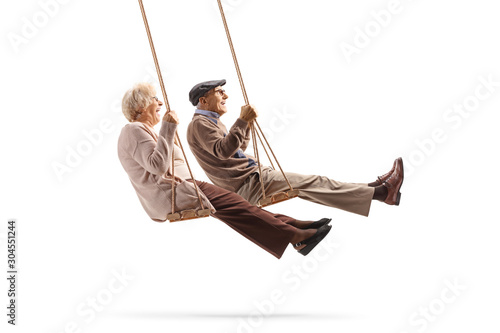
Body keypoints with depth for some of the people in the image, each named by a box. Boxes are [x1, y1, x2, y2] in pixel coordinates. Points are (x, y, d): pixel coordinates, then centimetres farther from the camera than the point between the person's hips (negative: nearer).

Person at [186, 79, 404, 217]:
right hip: (247, 185, -11)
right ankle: (381, 192, -20)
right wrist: (242, 121, -30)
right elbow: (223, 150, -28)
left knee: (312, 183, 2)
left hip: (253, 176, 11)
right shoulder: (200, 124, -12)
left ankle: (374, 189, -3)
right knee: (312, 184, -17)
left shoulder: (212, 121, 21)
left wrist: (246, 124, 13)